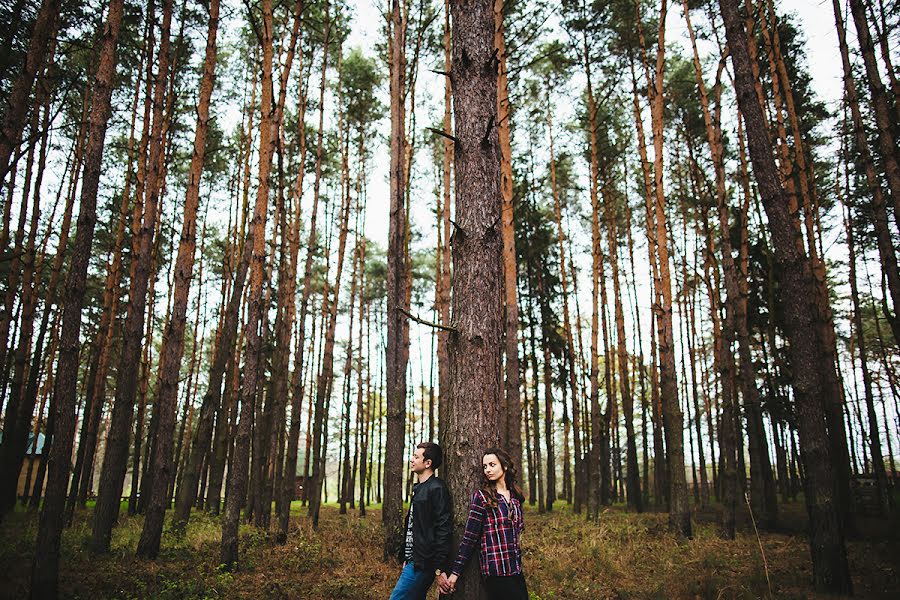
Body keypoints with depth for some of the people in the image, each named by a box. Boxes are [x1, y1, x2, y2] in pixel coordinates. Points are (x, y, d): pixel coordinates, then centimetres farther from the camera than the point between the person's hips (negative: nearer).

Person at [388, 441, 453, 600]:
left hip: (423, 563, -9)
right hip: (413, 560, 9)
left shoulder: (437, 488, -15)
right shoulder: (419, 488, 15)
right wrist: (406, 558, 16)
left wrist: (439, 569, -21)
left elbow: (443, 530, -20)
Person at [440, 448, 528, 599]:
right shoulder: (482, 497, -7)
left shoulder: (515, 496, 8)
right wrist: (455, 573, -11)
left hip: (516, 569, 6)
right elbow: (469, 537, -8)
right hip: (496, 571, -5)